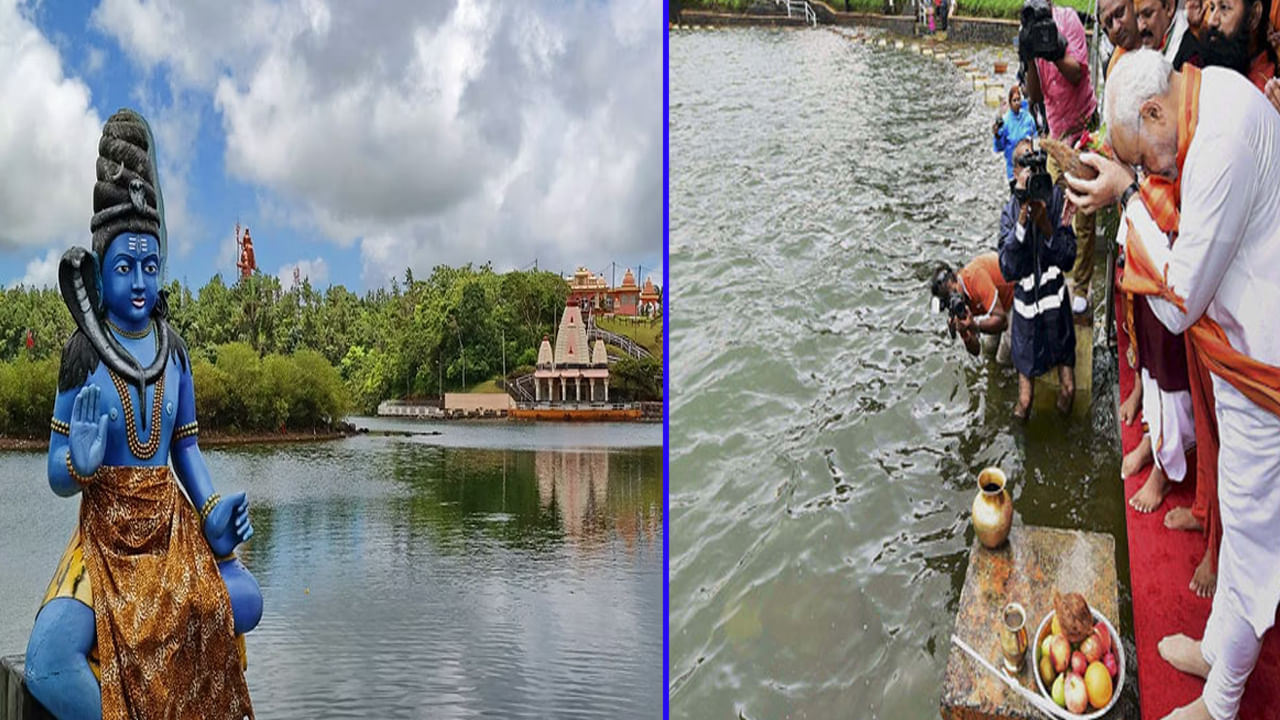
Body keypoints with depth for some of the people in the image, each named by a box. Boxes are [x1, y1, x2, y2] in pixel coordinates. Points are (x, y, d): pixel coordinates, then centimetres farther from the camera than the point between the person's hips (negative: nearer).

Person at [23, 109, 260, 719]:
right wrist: (82, 460, -28)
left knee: (243, 605, -24)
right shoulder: (83, 353, -6)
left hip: (173, 525, 3)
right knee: (47, 666, -27)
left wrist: (213, 513, -7)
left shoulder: (172, 350, 4)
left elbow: (186, 448, 9)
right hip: (104, 535, -3)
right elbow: (58, 478, -5)